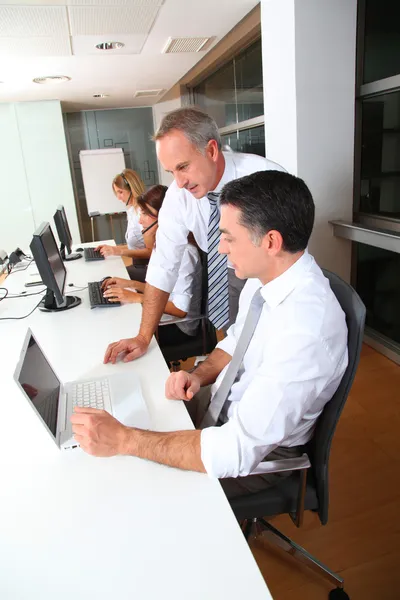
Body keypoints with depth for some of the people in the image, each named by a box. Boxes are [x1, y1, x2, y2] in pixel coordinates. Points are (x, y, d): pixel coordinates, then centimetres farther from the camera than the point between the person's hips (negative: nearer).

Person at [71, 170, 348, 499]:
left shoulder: (308, 330, -36)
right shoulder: (265, 277, -8)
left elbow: (238, 450, -35)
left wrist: (122, 440, -31)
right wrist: (199, 375, -10)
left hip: (260, 449, -7)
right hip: (223, 402, 7)